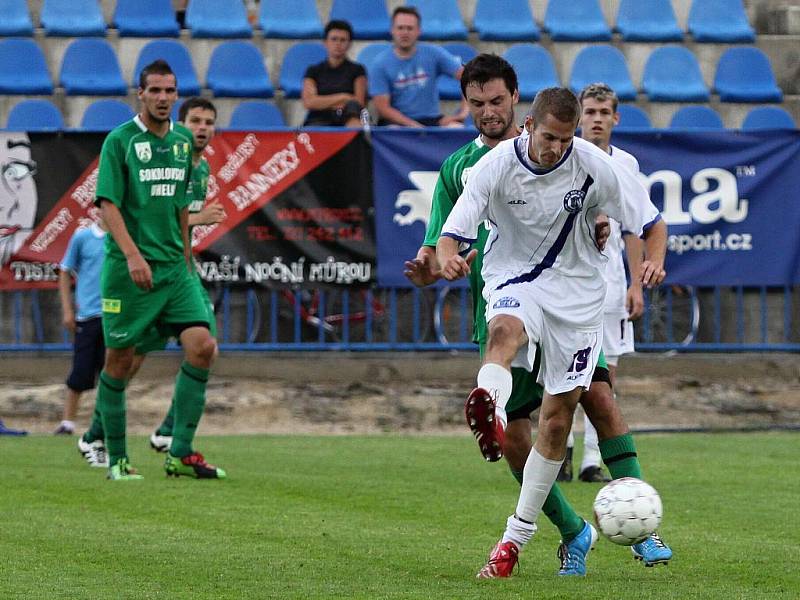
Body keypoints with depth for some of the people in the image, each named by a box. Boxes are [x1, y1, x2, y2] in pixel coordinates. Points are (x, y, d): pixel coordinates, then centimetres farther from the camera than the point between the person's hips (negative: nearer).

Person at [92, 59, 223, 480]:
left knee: (202, 346, -10)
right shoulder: (120, 140, -6)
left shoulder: (183, 140, 12)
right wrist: (133, 255, -23)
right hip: (128, 271, -5)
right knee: (119, 361, 2)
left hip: (174, 269, 5)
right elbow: (108, 204, -12)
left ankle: (180, 454, -6)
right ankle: (116, 459, 14)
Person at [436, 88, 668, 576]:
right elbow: (452, 233, -18)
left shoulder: (593, 166, -11)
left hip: (577, 290, 2)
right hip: (513, 281, -2)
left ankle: (518, 533, 11)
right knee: (506, 331, -39)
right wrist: (448, 258, -42)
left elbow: (652, 223, -2)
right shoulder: (496, 166, -14)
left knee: (559, 414, 0)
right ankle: (490, 412, -73)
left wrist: (654, 261, -24)